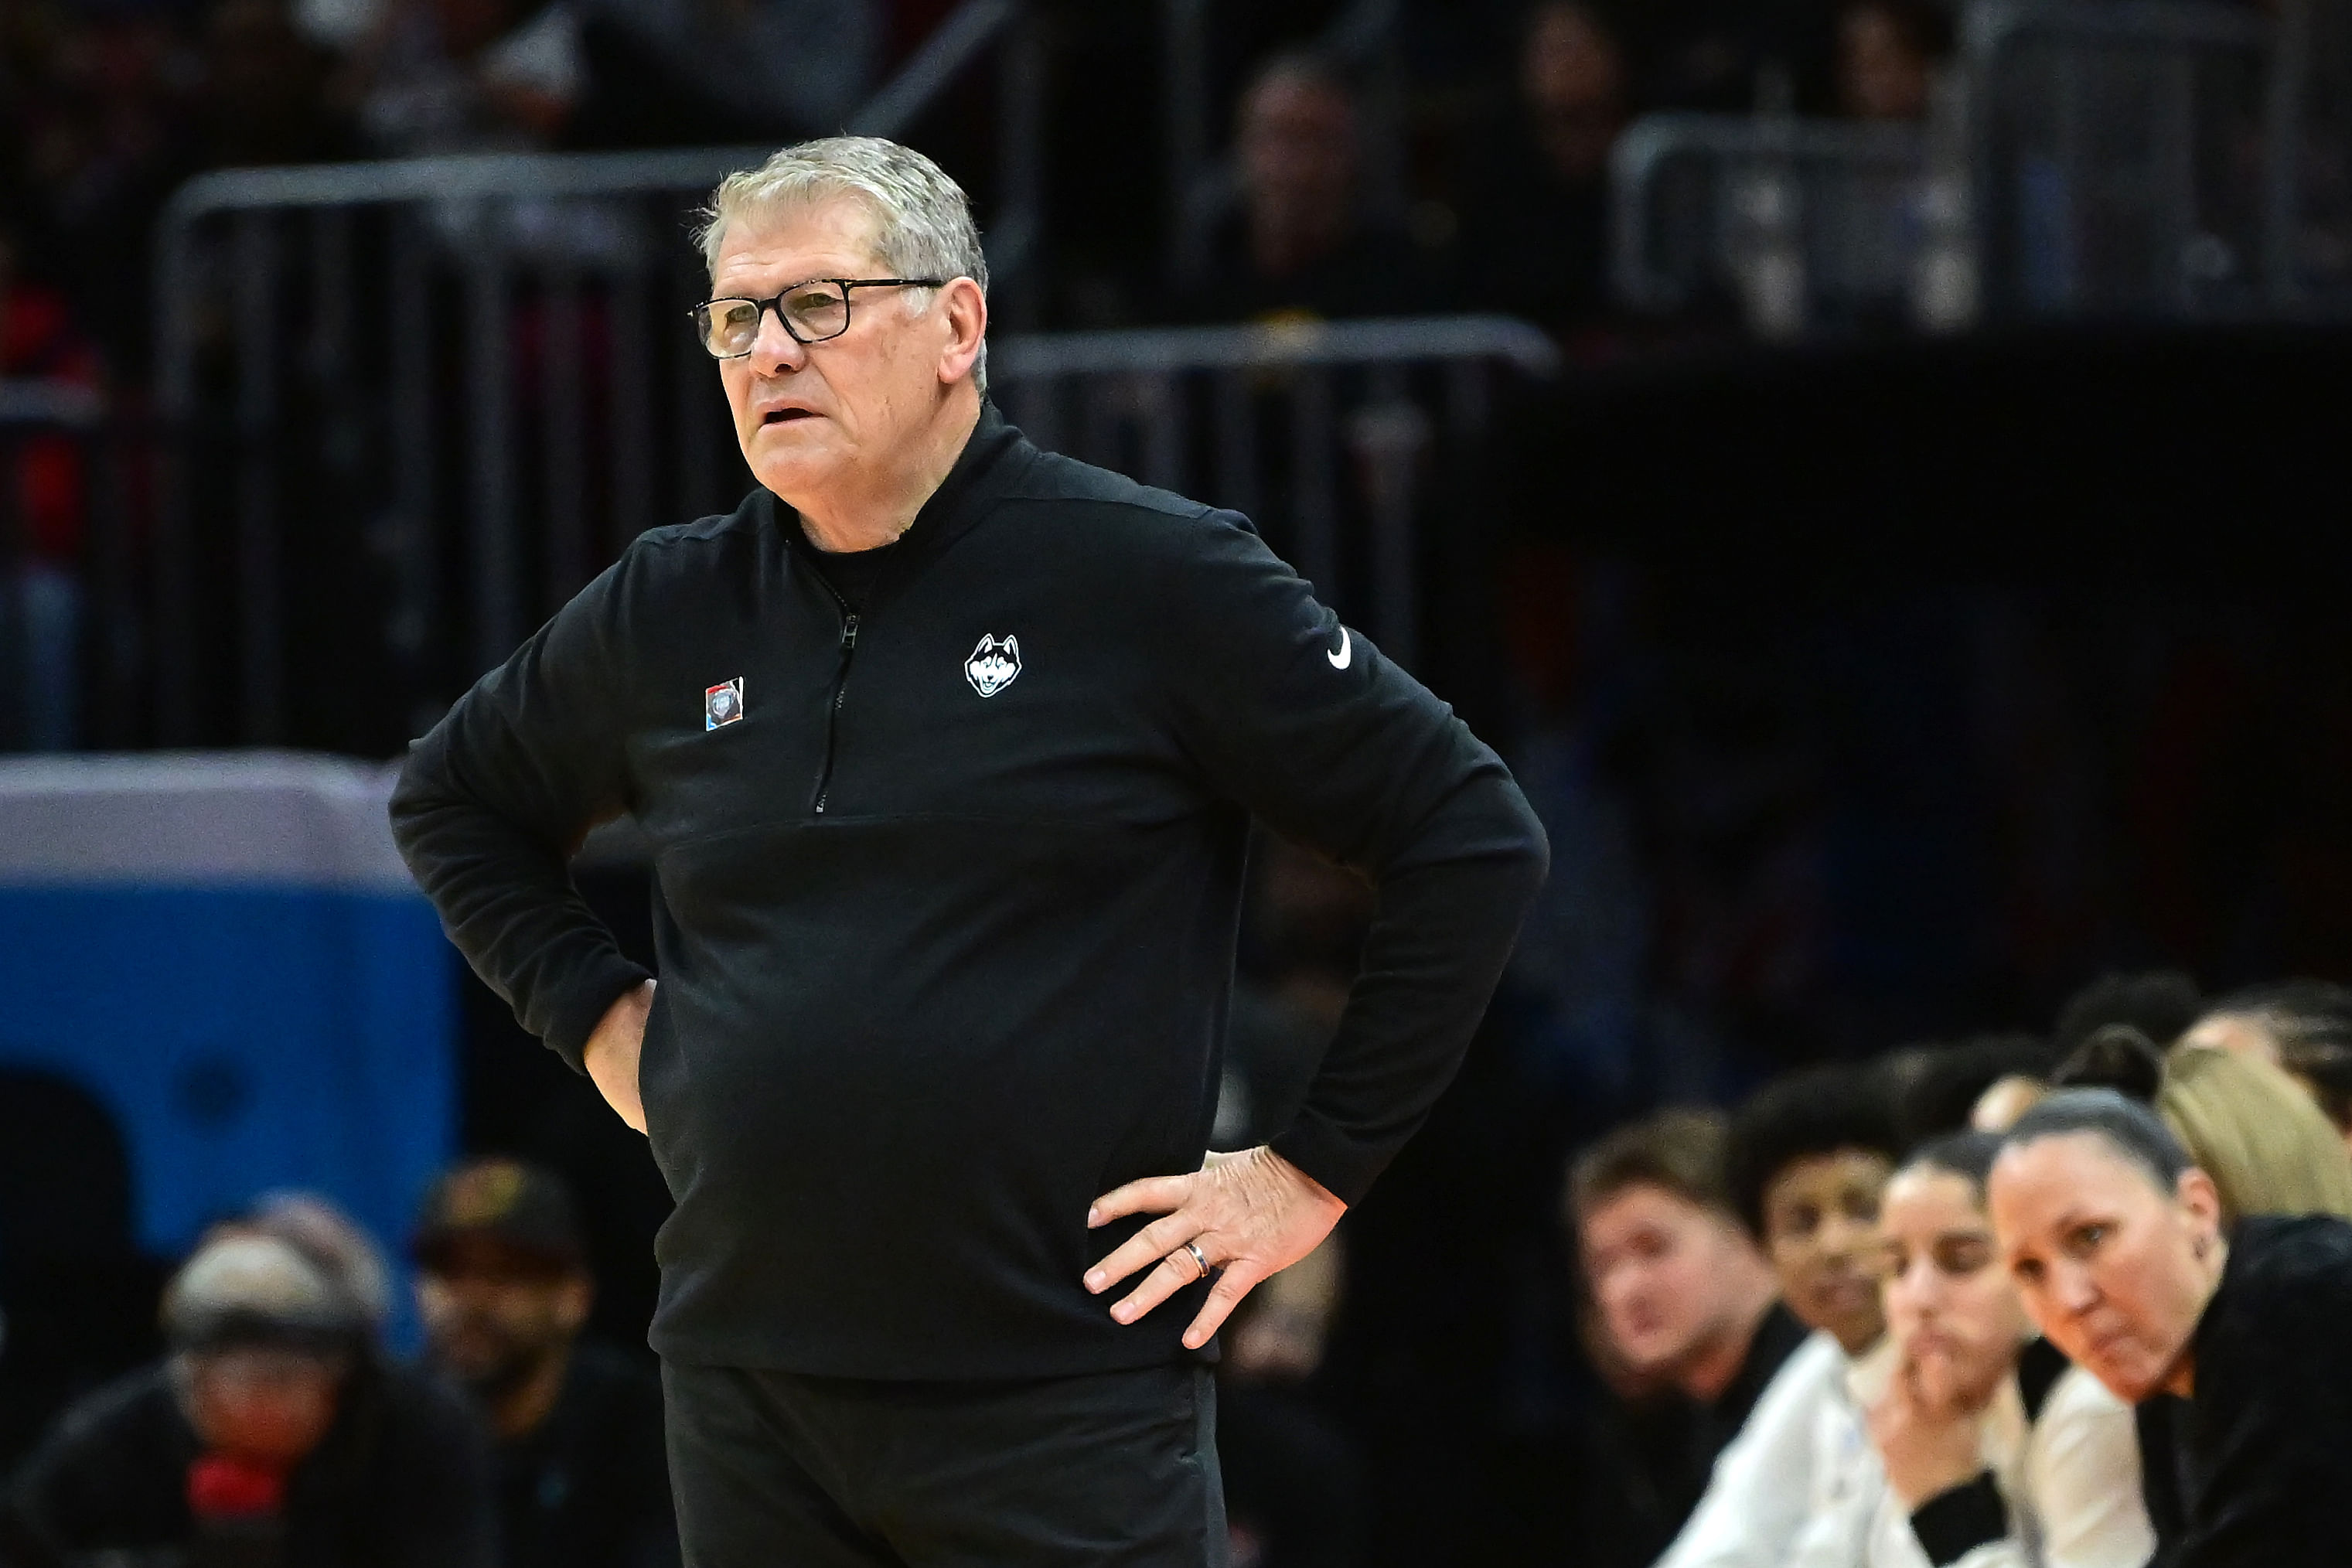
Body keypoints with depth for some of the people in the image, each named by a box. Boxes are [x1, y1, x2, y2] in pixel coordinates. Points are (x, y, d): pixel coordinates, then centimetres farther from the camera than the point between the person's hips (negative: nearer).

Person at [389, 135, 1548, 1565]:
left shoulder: (1151, 577, -4)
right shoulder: (669, 614, 10)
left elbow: (1475, 840, -4)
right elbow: (455, 799, 29)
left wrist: (1319, 1168, -4)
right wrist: (590, 1010, 15)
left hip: (1063, 1404, -5)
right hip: (747, 1402, 5)